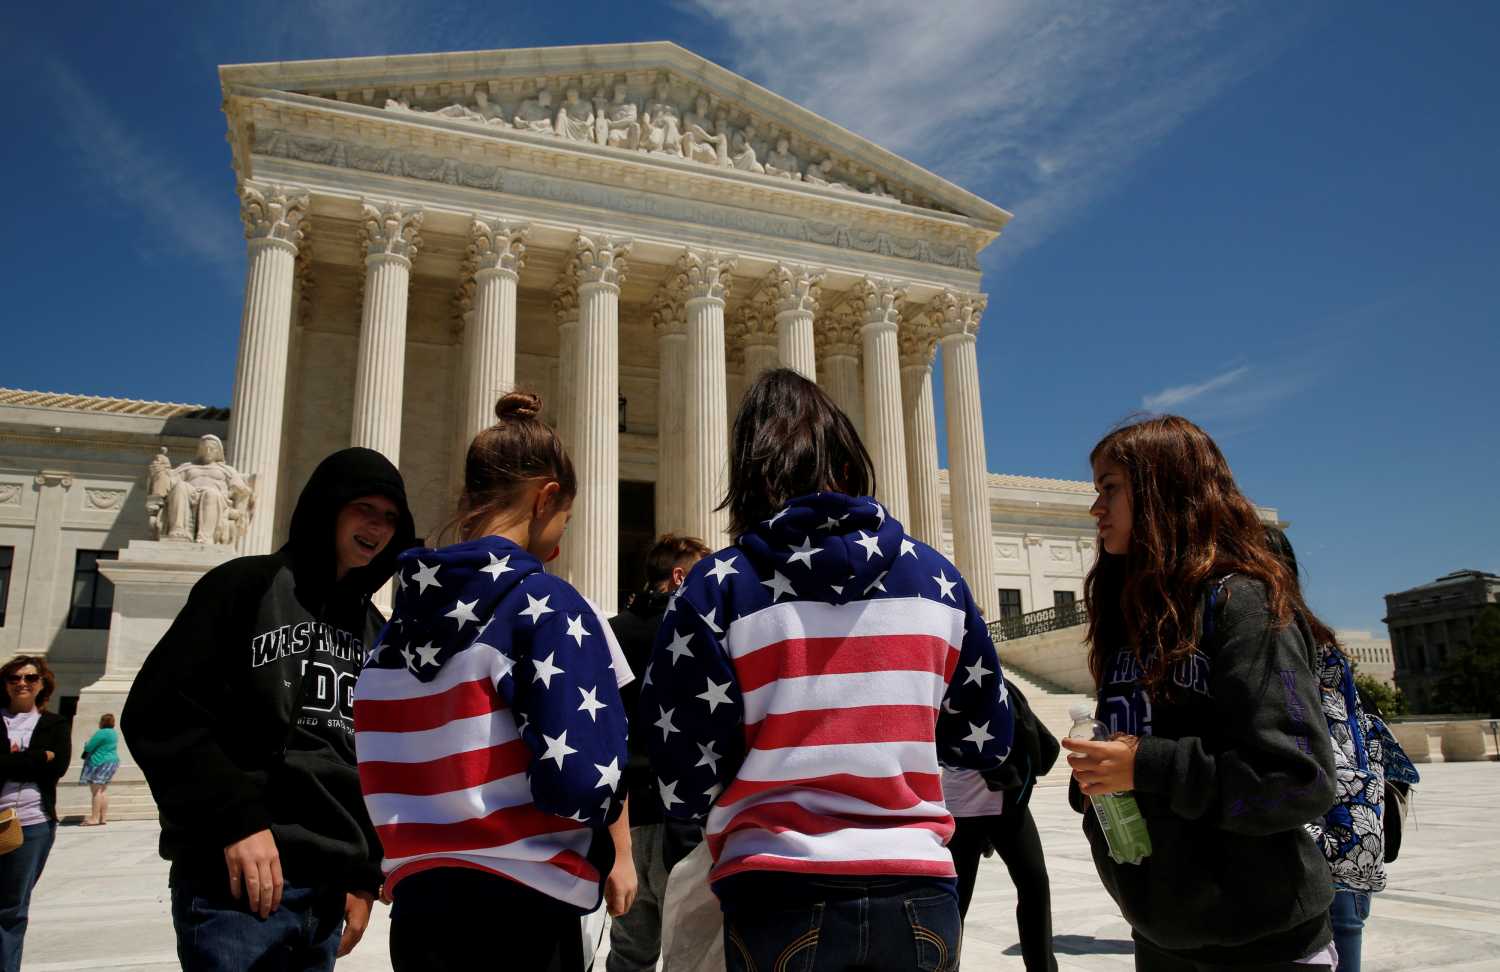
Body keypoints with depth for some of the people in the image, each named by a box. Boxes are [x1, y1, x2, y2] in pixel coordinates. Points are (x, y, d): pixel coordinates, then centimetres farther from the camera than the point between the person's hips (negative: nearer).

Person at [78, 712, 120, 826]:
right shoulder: (114, 733, 13)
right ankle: (103, 817, 12)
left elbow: (89, 747, -14)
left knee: (96, 791, -7)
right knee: (102, 791, 12)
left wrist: (86, 744, 7)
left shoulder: (101, 733, -16)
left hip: (100, 764, -9)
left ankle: (94, 818, -9)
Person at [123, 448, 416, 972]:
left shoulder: (373, 630, 15)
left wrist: (367, 874, 12)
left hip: (329, 888, 6)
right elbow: (159, 713, -9)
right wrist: (234, 818, -17)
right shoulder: (245, 585, -2)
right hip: (236, 880, -6)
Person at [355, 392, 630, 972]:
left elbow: (382, 776, 10)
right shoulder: (547, 604, -12)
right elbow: (582, 779, -19)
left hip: (416, 904, 6)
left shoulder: (403, 612, 7)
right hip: (523, 905, -6)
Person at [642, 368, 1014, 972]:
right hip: (918, 896, 3)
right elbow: (987, 740, 9)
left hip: (781, 898, -2)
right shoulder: (934, 575, 1)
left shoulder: (717, 587, -9)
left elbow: (686, 785, -10)